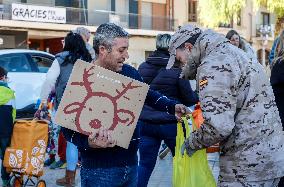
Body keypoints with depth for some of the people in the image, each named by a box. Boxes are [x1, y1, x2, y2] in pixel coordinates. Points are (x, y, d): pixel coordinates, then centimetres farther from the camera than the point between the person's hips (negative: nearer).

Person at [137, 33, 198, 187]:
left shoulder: (142, 67, 1)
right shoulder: (177, 70, -11)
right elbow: (189, 98, -3)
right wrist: (199, 96, 17)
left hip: (145, 123, 4)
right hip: (170, 123, -3)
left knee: (145, 163, 10)